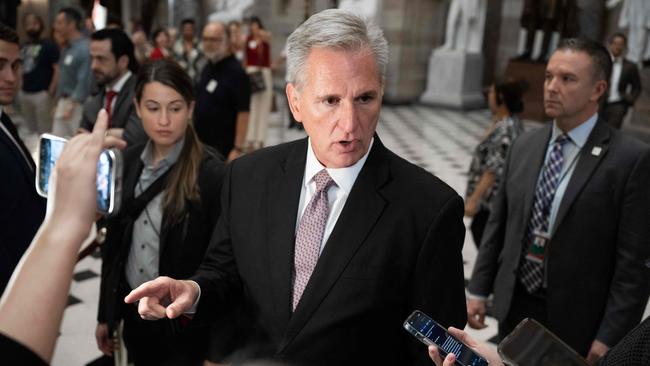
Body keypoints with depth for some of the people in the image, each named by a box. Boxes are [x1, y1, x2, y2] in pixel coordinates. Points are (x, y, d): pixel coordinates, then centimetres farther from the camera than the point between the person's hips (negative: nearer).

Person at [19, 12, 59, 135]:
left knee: (44, 130, -3)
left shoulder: (49, 46, -4)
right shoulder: (22, 47, 13)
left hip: (42, 93, -6)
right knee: (29, 129, 14)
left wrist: (50, 92, -15)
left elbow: (58, 70, -10)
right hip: (24, 93, 6)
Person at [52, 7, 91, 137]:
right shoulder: (66, 49, 11)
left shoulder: (84, 48, -16)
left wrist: (71, 106, -19)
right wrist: (59, 103, 16)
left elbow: (84, 81, -20)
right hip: (63, 102, 9)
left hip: (77, 104, -8)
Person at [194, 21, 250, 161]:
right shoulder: (207, 67, 10)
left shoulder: (236, 72, -15)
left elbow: (243, 113, -20)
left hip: (223, 149, -8)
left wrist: (238, 149, -23)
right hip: (200, 144, 8)